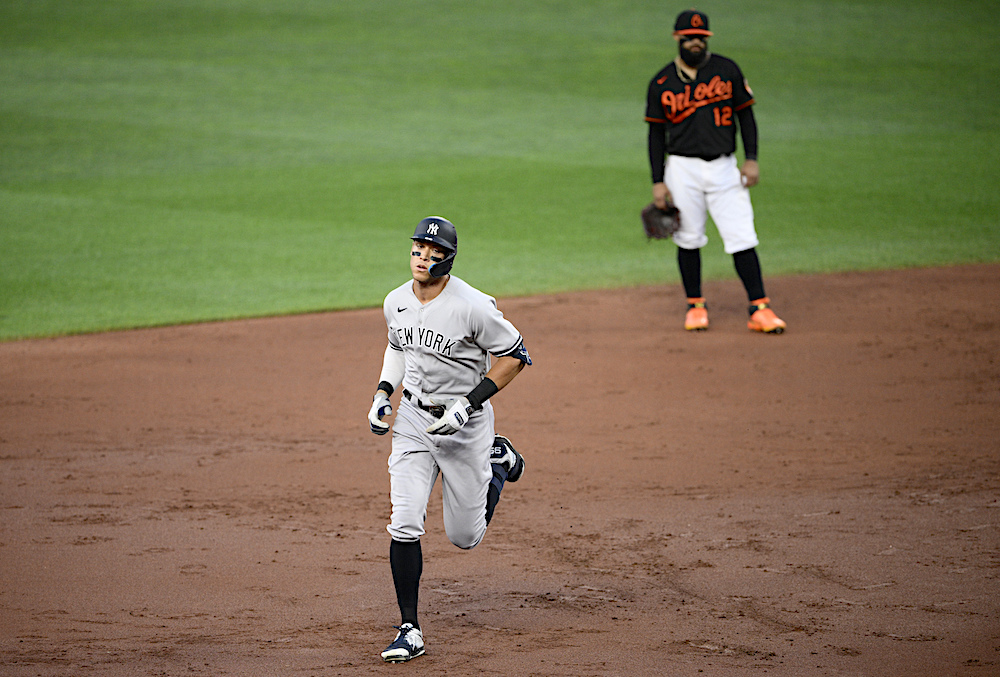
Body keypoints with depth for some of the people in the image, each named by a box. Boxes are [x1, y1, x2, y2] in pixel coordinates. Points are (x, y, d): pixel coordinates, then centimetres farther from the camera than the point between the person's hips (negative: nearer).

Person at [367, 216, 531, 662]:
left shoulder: (472, 307, -21)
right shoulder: (396, 302, -2)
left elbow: (514, 354, -14)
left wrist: (468, 404, -20)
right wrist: (383, 392, 4)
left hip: (465, 424, -4)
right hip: (412, 419, 4)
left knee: (464, 536, 8)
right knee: (404, 525, -11)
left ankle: (498, 462, 37)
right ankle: (410, 630, -3)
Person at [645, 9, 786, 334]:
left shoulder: (727, 70, 4)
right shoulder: (661, 84, 4)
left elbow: (745, 114, 8)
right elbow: (656, 133, 7)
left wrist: (751, 158, -2)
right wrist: (658, 181, 2)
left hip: (724, 167, 0)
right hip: (682, 168, 0)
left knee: (742, 238, -6)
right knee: (689, 240, 2)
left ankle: (759, 308, -5)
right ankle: (695, 305, 18)